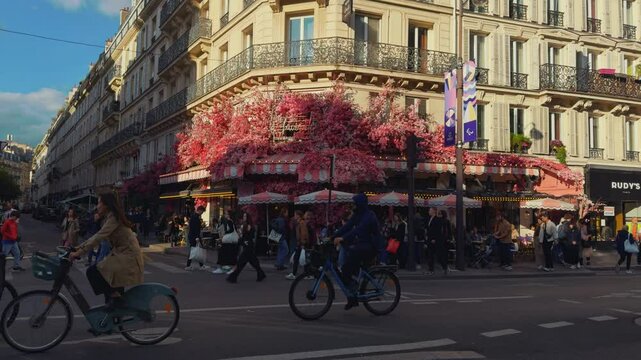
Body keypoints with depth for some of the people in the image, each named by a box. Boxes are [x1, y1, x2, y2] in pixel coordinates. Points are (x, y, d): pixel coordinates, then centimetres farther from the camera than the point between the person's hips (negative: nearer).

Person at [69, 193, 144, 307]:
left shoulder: (114, 217, -13)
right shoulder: (108, 218, 17)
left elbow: (99, 237, -22)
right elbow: (96, 236, 18)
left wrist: (79, 252, -22)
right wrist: (78, 247, 12)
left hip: (128, 257, -10)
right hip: (122, 255, 10)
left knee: (92, 272, -16)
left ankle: (114, 296, -8)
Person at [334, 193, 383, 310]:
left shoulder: (369, 216, -16)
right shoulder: (357, 215, 11)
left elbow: (358, 230, -30)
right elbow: (347, 226, 3)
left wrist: (343, 238, -40)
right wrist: (333, 237, -9)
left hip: (372, 247, -8)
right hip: (362, 244, 8)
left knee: (352, 252, -28)